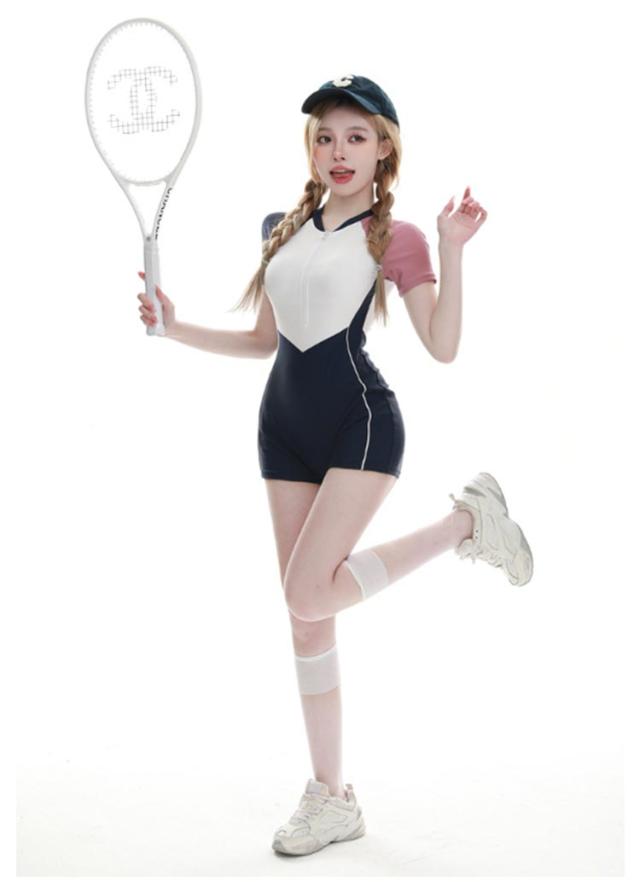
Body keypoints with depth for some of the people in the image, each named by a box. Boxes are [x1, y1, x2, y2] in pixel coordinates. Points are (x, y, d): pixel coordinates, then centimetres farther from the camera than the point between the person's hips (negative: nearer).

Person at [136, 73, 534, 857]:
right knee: (304, 614, 4)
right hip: (286, 423, 6)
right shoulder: (282, 231, 13)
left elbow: (442, 346, -9)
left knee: (309, 597, -20)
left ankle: (468, 518, 1)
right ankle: (331, 799, 15)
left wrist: (451, 248, -18)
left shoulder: (393, 237, -2)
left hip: (360, 420, -5)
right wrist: (176, 329, 10)